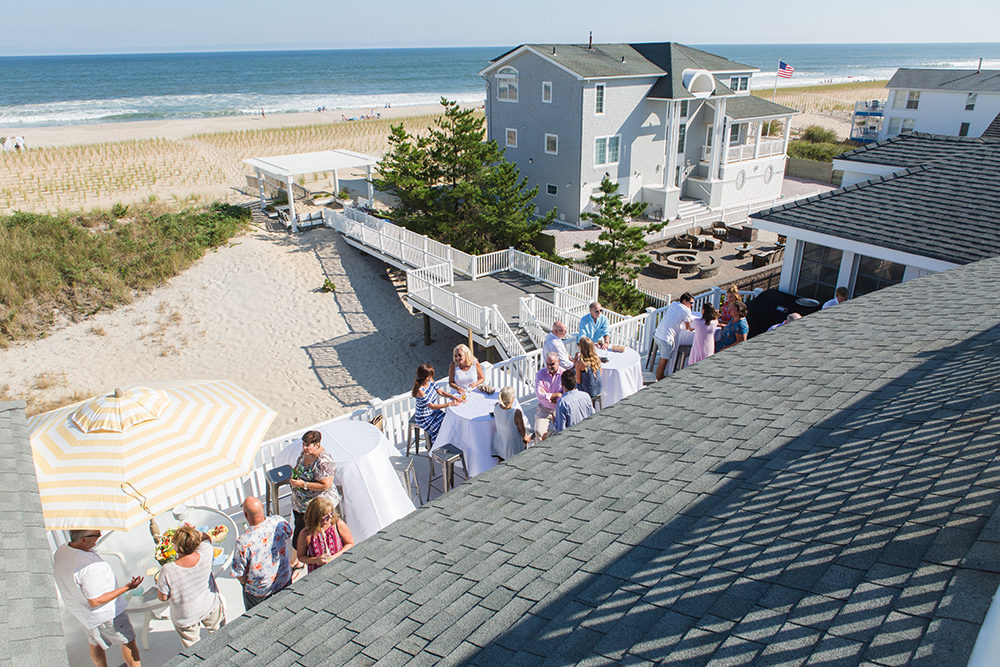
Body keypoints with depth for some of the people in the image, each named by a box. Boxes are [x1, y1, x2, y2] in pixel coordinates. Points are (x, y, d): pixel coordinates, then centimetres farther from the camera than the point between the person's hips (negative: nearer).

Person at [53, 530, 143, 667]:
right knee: (128, 643, 14)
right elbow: (95, 601, -30)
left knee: (95, 644, 28)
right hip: (106, 614, -8)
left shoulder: (60, 551, -11)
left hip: (80, 612, 8)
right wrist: (127, 588, -27)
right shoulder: (91, 566, -39)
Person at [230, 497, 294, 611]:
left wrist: (244, 584, 1)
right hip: (285, 581, 3)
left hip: (259, 591, -3)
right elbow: (289, 535, 2)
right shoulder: (279, 522, -24)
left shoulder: (243, 541, -35)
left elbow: (239, 573, -20)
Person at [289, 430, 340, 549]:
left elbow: (326, 485, -27)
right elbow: (298, 467, 21)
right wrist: (294, 472, -1)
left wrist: (304, 484, -26)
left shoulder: (324, 461, -25)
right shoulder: (305, 453, 1)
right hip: (299, 502, 9)